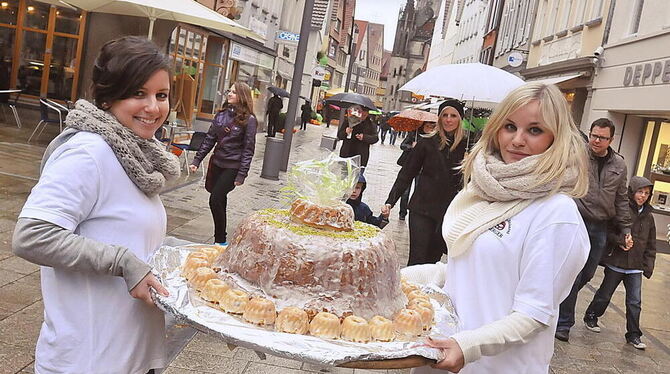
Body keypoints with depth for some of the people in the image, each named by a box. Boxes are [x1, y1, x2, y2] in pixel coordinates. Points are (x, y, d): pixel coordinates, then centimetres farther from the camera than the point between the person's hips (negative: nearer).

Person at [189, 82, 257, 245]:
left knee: (215, 200, -11)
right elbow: (209, 139, 10)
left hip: (232, 167, -5)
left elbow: (248, 149, -10)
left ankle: (221, 240, 1)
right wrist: (196, 160, 6)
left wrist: (241, 175, -14)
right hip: (217, 163, 5)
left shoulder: (249, 120, -9)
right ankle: (220, 237, 23)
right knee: (220, 201, 11)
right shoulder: (221, 114, 7)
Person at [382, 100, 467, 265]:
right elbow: (406, 174, 2)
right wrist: (390, 201, -4)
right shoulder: (427, 142, 0)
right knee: (417, 260, -3)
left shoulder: (466, 146, 2)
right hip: (422, 209, -1)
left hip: (449, 213, 1)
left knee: (432, 259, 8)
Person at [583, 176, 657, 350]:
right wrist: (618, 241, -25)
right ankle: (591, 317, 32)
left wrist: (648, 266, 7)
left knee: (635, 302, 4)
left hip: (635, 266, 4)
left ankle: (633, 335, 14)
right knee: (605, 295, 10)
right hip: (616, 263, -4)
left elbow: (651, 245, 14)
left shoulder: (648, 217, 9)